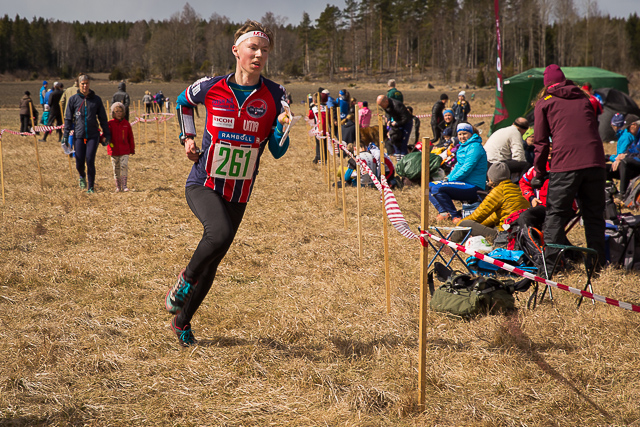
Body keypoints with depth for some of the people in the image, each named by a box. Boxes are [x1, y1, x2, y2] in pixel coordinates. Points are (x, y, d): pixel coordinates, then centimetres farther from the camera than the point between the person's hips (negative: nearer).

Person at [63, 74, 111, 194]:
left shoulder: (96, 99, 7)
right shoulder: (73, 99, 5)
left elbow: (103, 118, 12)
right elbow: (68, 119, 8)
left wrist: (106, 134, 9)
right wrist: (65, 136, 2)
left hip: (93, 135, 0)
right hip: (78, 136, 0)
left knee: (90, 161, -8)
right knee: (79, 163, 0)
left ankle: (91, 187, 5)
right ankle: (82, 176, 34)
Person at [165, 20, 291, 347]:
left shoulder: (275, 96, -5)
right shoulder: (210, 87, -7)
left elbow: (277, 152, -2)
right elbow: (183, 102, 17)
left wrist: (282, 127, -21)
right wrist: (188, 138, 7)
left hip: (238, 194, 3)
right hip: (202, 185, -3)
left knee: (212, 262, 10)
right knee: (220, 233, -32)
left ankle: (182, 322, 31)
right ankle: (185, 280, -4)